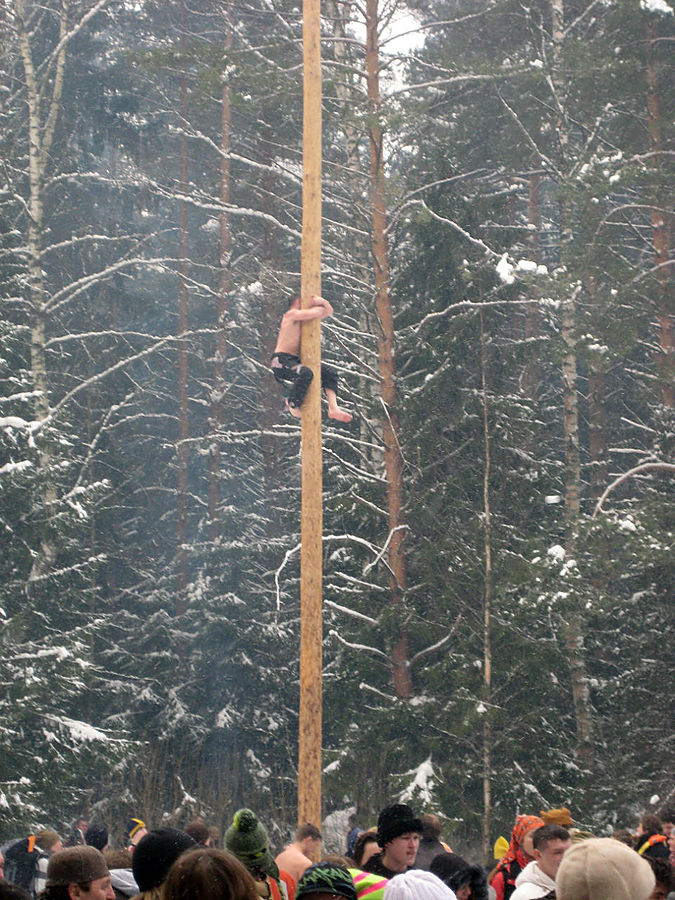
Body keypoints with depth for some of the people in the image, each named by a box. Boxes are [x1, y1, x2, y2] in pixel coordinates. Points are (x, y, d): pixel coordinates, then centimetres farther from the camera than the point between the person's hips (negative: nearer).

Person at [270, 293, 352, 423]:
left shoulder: (303, 317, 18)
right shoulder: (291, 314, -9)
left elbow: (329, 311, 17)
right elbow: (314, 313, -25)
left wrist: (322, 301, -4)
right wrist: (321, 307, -2)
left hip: (294, 360, 10)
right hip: (281, 361, -10)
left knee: (330, 373, 4)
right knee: (306, 373, -37)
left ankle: (333, 408, -10)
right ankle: (292, 404, -17)